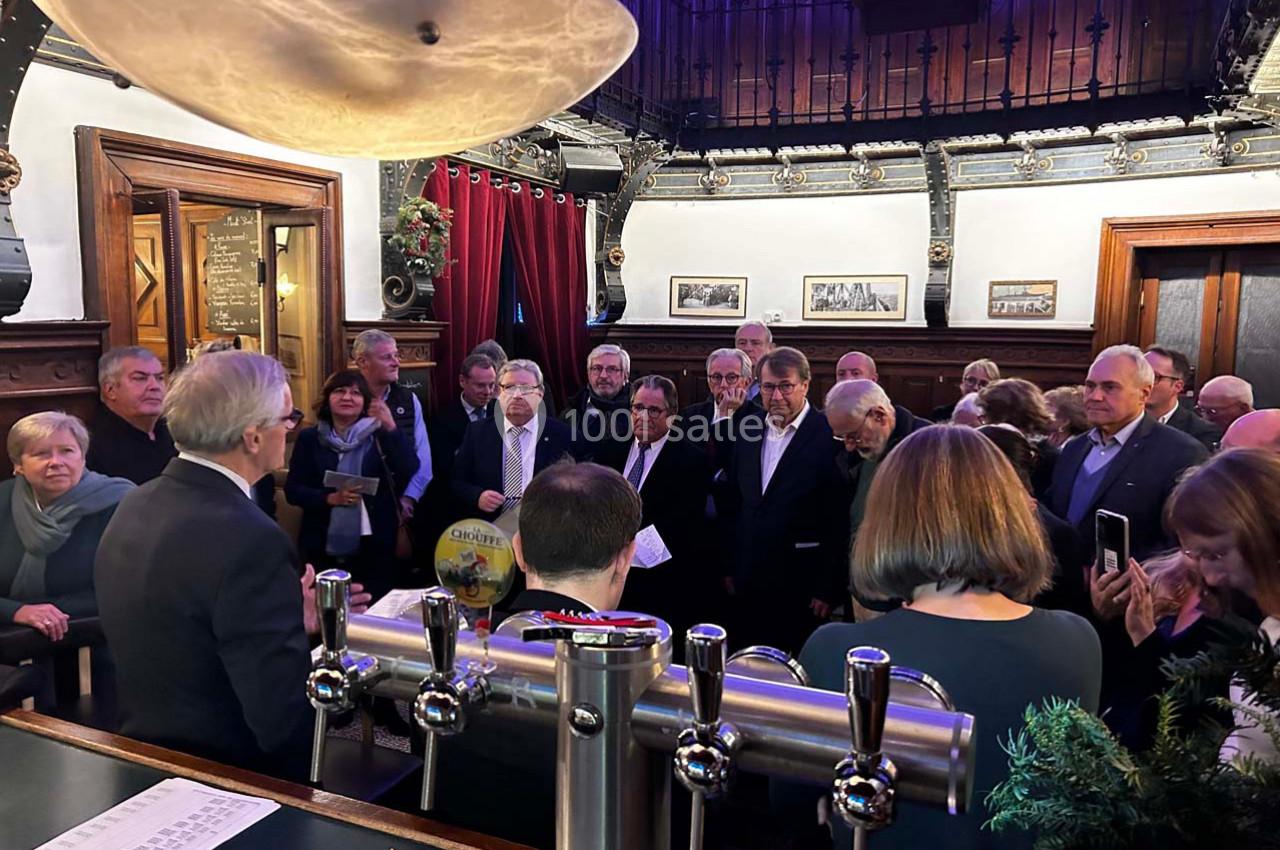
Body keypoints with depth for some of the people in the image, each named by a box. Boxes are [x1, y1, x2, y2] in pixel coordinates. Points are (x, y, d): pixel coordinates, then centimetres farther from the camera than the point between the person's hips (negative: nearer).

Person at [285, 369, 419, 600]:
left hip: (372, 545, 0)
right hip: (322, 547, 1)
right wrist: (330, 498, -13)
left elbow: (409, 471, -11)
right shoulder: (309, 438, 6)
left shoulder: (378, 434, 3)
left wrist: (391, 429, -23)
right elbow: (292, 490, 3)